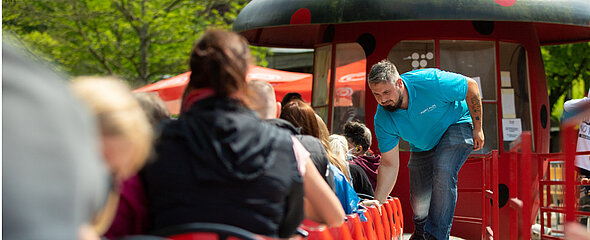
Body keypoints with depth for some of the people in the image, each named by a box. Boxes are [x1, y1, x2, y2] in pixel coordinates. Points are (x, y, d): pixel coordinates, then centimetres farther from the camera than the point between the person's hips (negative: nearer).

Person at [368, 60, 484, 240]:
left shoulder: (430, 82, -34)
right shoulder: (382, 120, -22)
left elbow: (471, 86, -19)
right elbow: (389, 164, -17)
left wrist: (478, 129, -15)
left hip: (456, 125, -4)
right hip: (423, 146, 4)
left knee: (443, 173, -31)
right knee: (419, 201, -1)